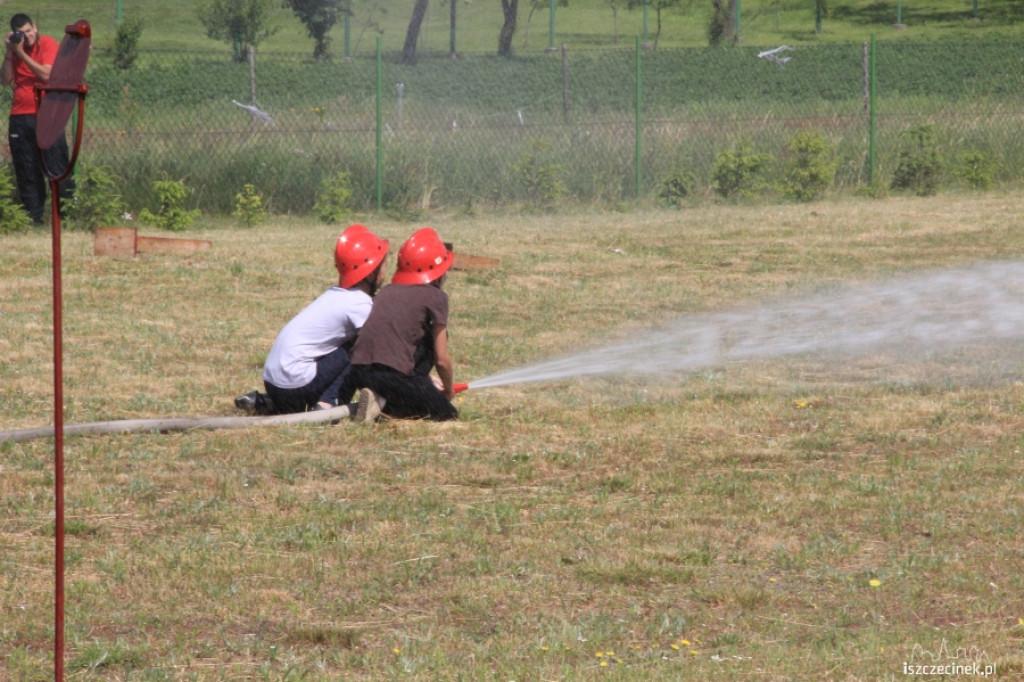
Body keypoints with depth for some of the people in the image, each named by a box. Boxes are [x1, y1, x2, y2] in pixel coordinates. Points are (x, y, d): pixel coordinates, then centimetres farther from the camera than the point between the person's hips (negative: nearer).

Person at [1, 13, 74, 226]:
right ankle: (33, 220, 8)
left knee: (57, 169, -7)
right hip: (20, 118, 5)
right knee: (27, 175, 4)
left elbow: (46, 74, -17)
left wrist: (21, 53, -15)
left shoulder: (48, 44, -3)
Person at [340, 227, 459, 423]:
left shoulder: (387, 291, 23)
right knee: (448, 415, 10)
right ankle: (385, 404, -9)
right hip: (394, 373, -6)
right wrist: (448, 390, 27)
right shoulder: (435, 296, 6)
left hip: (359, 372, 6)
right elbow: (442, 360, 5)